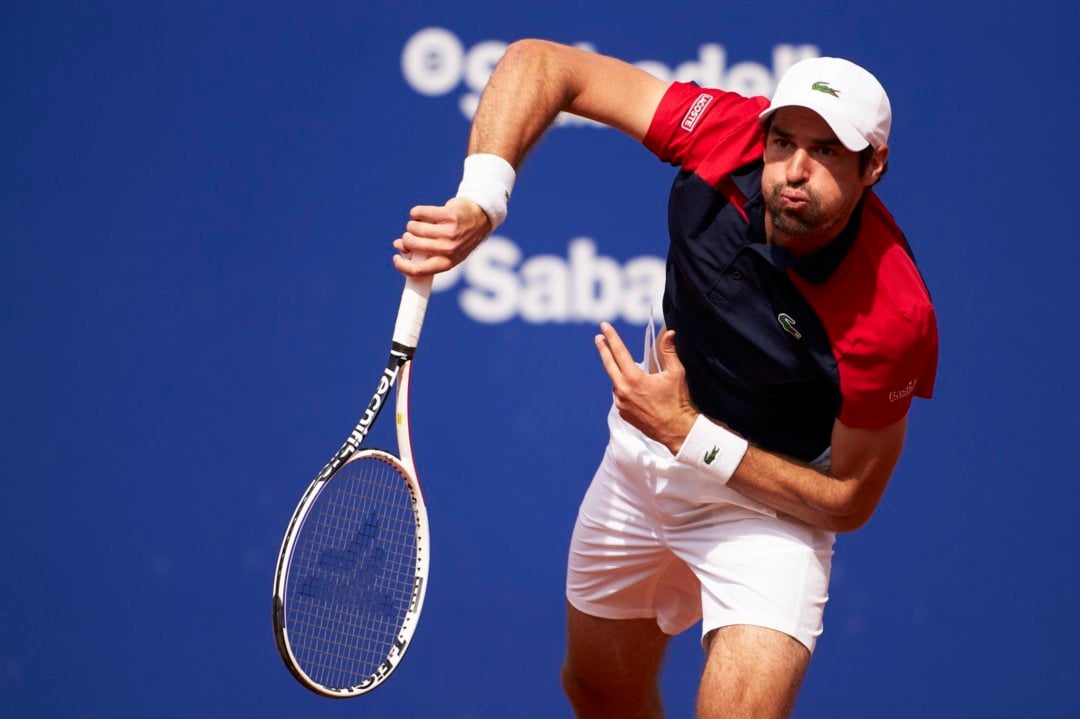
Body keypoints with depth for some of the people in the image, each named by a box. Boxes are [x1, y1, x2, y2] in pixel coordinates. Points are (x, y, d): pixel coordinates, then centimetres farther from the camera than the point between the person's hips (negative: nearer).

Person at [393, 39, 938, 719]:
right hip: (645, 455, 5)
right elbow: (540, 62, -20)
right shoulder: (728, 137, -27)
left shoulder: (892, 317, -36)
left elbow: (849, 502, -22)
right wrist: (479, 202, -35)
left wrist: (689, 434, -30)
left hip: (772, 496, -5)